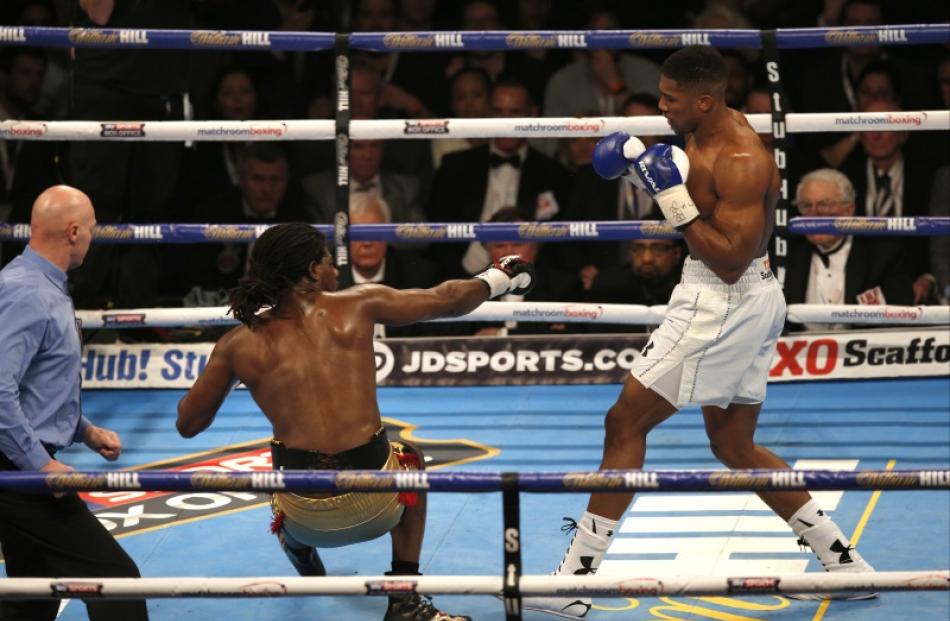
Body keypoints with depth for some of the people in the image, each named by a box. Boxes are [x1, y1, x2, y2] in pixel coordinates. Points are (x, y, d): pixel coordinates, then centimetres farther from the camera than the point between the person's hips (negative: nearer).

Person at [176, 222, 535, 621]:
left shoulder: (239, 345, -1)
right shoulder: (357, 307, -1)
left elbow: (188, 424, 9)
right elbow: (447, 300, 12)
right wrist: (498, 279, 33)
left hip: (305, 520, 1)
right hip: (377, 505, 0)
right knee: (409, 458, 36)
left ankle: (307, 571, 59)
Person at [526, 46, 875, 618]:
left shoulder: (741, 162, -23)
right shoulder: (708, 132, 5)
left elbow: (730, 260, -25)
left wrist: (675, 199, -25)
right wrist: (641, 161, 5)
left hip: (721, 303, -11)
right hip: (752, 298, 11)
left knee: (626, 424, -4)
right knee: (736, 448, 19)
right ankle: (845, 561, 21)